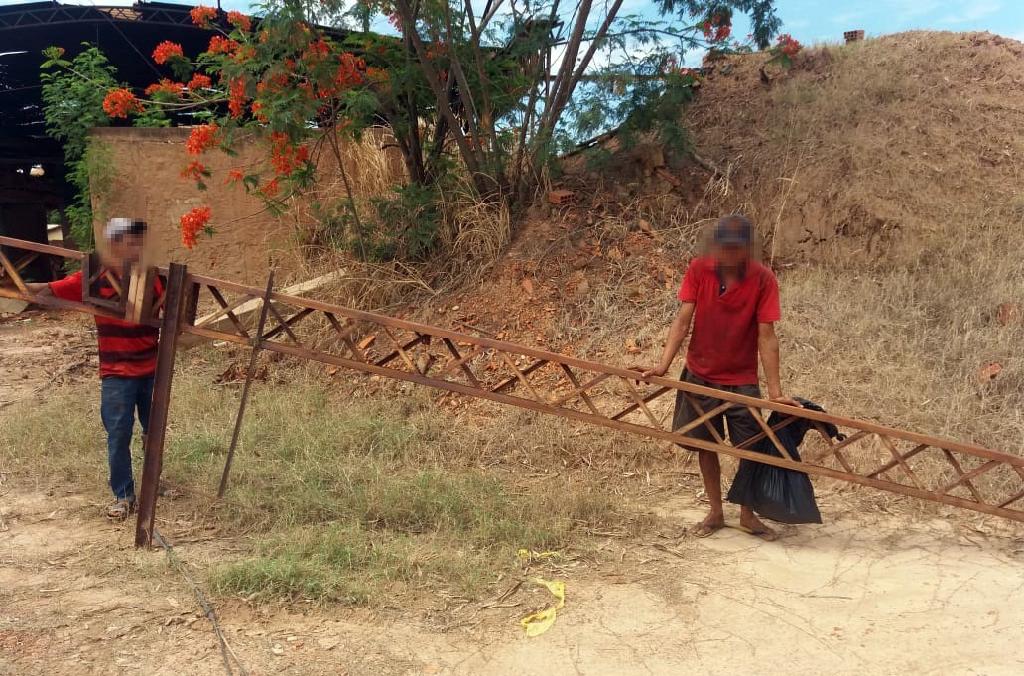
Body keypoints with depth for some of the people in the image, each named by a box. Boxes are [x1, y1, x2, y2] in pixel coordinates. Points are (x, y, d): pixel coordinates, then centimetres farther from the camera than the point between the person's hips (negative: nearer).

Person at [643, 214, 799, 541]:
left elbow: (766, 336, -16)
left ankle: (748, 515, 24)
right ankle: (715, 512, 28)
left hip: (742, 379, -1)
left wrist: (775, 390, -21)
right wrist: (663, 365, -23)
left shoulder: (762, 279, -16)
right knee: (705, 444, 11)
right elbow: (682, 320, -12)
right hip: (700, 375, 2)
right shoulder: (698, 269, -11)